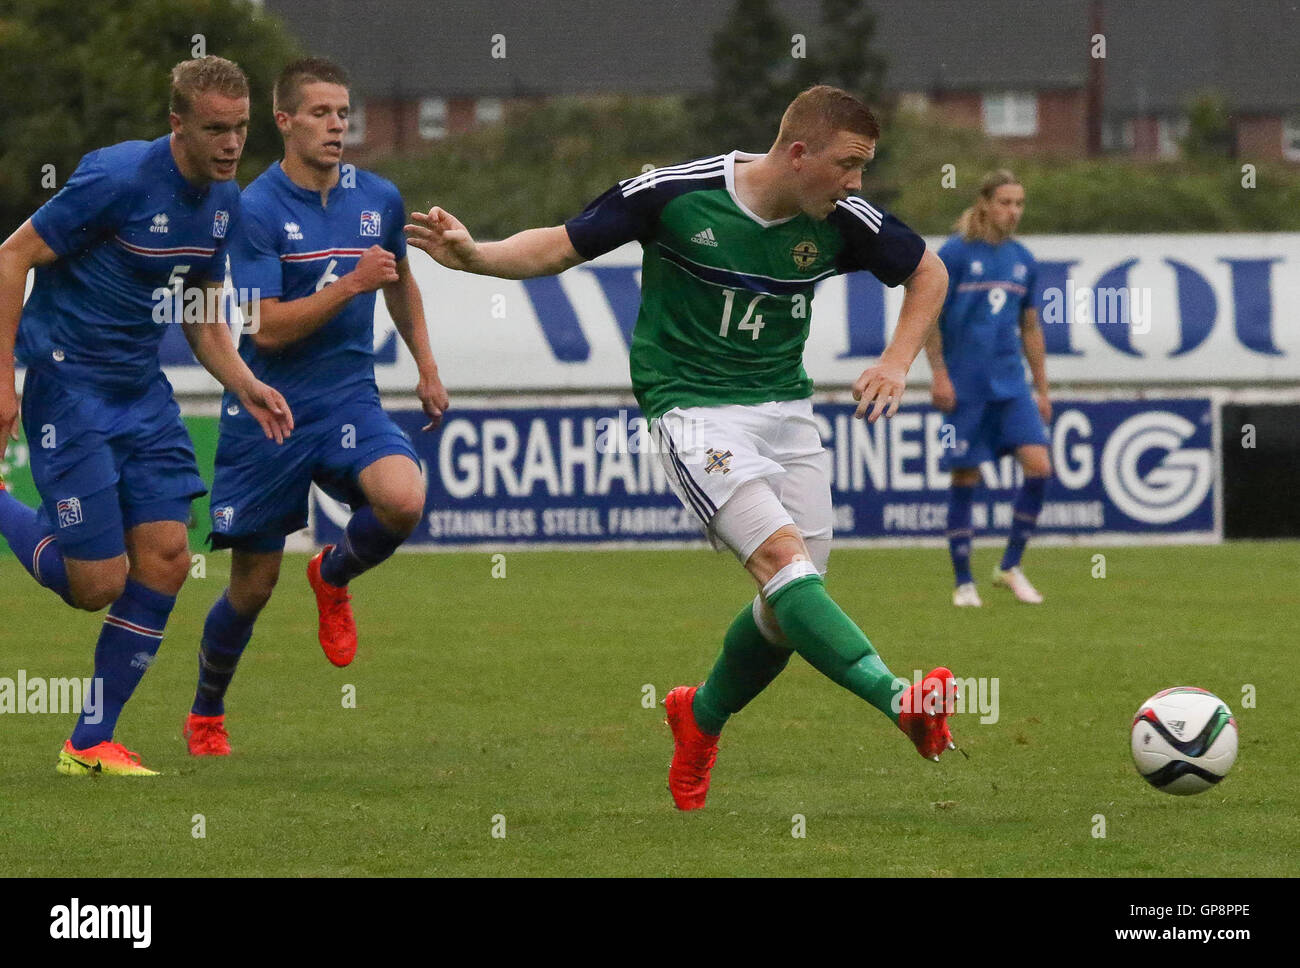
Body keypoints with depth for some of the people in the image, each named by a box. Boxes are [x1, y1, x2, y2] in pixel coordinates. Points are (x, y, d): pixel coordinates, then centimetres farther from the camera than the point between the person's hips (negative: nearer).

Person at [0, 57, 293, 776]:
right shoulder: (118, 178, -20)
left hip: (143, 393, 7)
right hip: (69, 387, -7)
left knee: (165, 562, -3)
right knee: (100, 582, -8)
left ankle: (91, 744, 7)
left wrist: (244, 386, 2)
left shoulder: (224, 203, 5)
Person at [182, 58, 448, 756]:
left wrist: (425, 365, 20)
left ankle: (334, 577, 7)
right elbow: (267, 328, -19)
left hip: (349, 401, 3)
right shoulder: (257, 210, -12)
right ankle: (205, 717, 28)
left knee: (404, 500, -28)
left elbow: (399, 282, 25)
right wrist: (351, 284, -26)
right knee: (253, 586, 2)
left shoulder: (378, 199, 4)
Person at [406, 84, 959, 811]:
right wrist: (474, 255, -20)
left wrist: (898, 362, -1)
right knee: (781, 555, -25)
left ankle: (703, 716, 30)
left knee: (795, 602, 1)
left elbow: (928, 271, 14)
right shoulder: (677, 194, -14)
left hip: (786, 409, 5)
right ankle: (900, 701, -38)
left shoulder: (843, 220, -4)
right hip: (695, 410, -5)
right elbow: (562, 246, -4)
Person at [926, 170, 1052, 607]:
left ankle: (1010, 566, 3)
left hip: (1011, 384, 4)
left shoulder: (1022, 260, 10)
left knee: (1038, 465, -11)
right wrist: (939, 374, -11)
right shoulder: (954, 254, -5)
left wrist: (1042, 389, 15)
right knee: (965, 480, -1)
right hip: (965, 386, -4)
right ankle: (964, 583, 10)